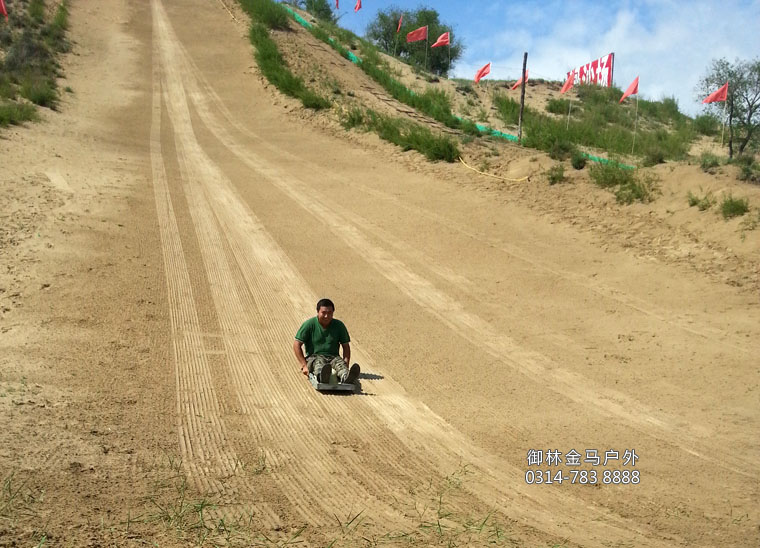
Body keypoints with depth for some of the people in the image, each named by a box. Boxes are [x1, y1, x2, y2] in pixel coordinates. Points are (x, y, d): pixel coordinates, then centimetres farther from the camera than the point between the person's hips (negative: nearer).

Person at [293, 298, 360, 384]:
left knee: (340, 362, -32)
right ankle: (322, 376, -73)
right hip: (314, 357, -2)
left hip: (333, 357, 2)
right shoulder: (309, 324, -2)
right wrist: (304, 365, -13)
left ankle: (346, 377, -67)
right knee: (319, 362, -37)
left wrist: (346, 365, -6)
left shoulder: (339, 325, 7)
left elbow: (346, 346, 11)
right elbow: (296, 345, -4)